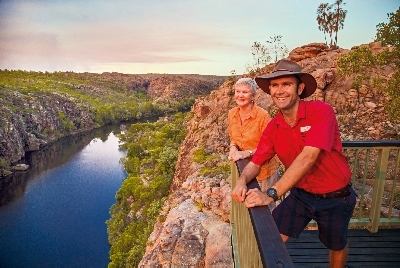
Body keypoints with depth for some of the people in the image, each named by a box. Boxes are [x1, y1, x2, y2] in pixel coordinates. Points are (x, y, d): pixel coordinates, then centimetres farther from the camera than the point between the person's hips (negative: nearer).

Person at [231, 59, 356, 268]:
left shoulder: (321, 111, -25)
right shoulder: (273, 127, -8)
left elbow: (308, 156, -35)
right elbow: (256, 162, -5)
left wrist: (271, 194, -40)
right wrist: (242, 181, -28)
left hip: (335, 198, -3)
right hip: (300, 194, 4)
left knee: (337, 246, 19)